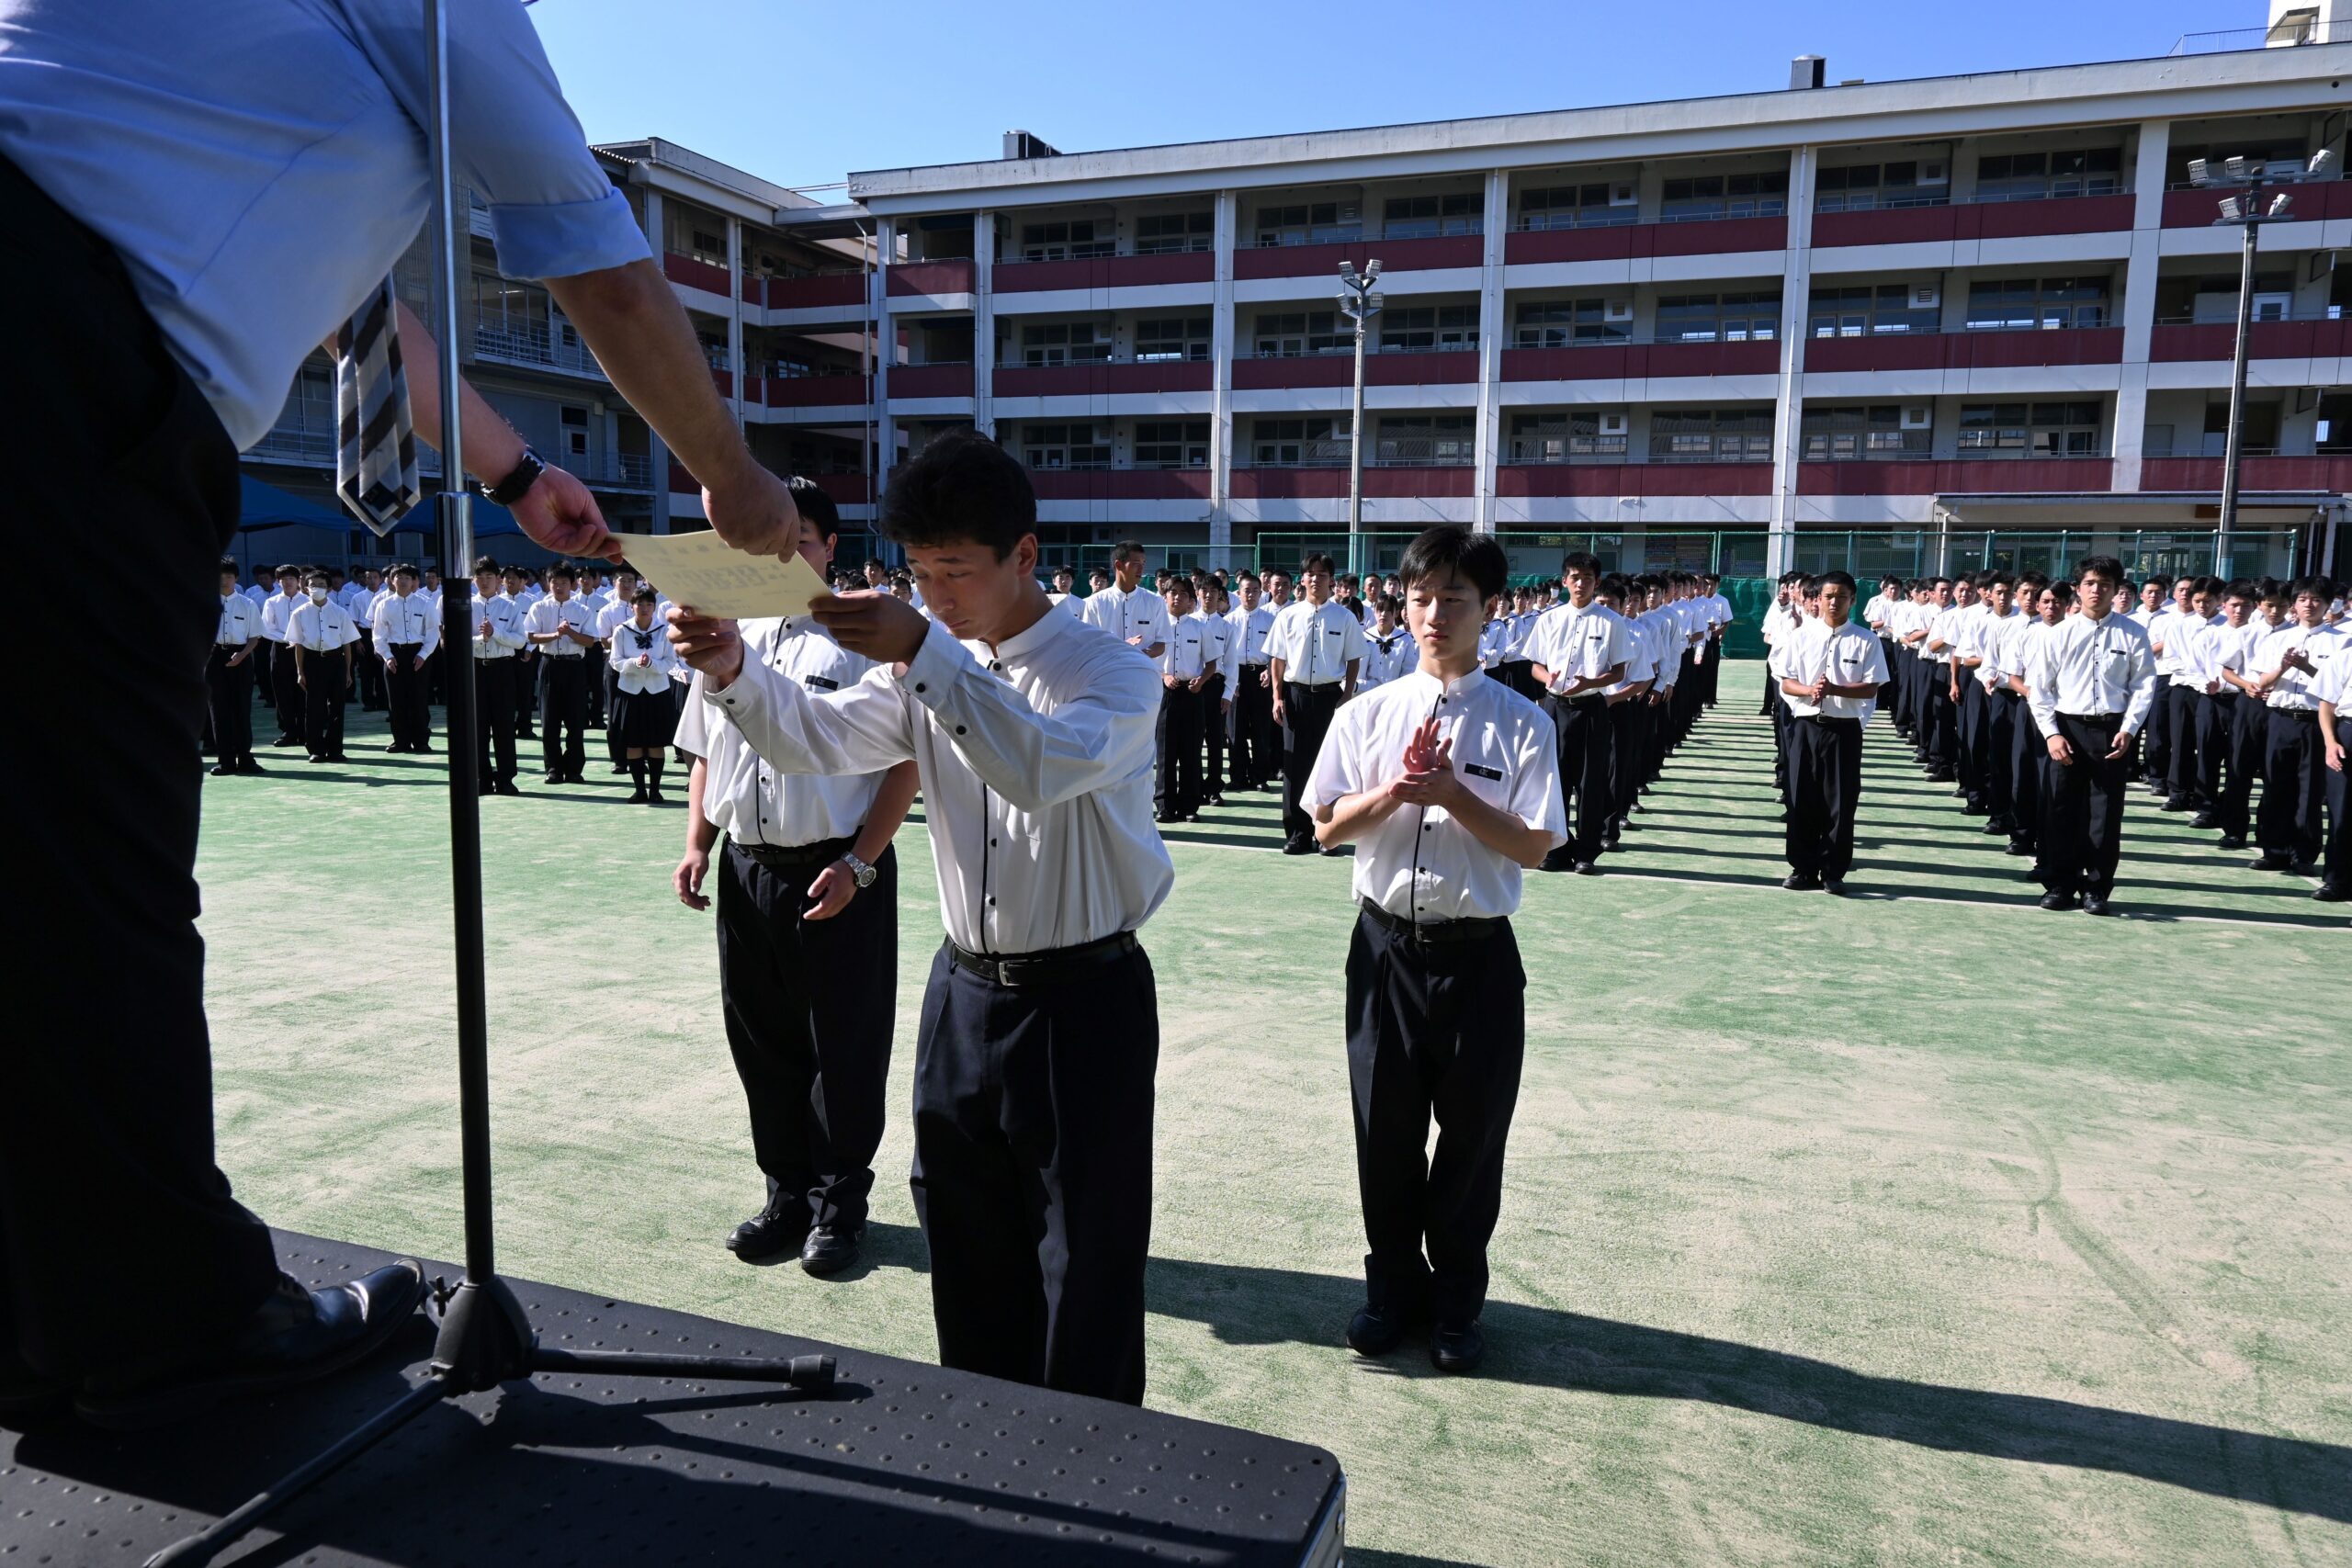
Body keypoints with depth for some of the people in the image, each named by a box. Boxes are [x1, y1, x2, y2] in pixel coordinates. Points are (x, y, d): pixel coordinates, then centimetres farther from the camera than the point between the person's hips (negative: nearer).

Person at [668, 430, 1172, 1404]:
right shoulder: (927, 668, 7)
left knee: (1087, 1253, 3)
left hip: (1084, 998, -6)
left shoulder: (1112, 671, -12)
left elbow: (1046, 768, -32)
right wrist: (732, 670, -24)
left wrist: (925, 657, -40)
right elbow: (814, 738, -6)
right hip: (966, 988, 6)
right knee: (968, 1243, 18)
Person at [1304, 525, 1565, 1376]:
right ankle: (1392, 1285, 34)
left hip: (1477, 954, -1)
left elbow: (1534, 846, -9)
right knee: (1384, 1128, 12)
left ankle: (1456, 1303, 31)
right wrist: (1391, 792, -15)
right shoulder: (1367, 714, 3)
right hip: (1385, 945, 2)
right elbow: (1326, 826, 2)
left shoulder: (1521, 722, -3)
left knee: (1473, 1133, 10)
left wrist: (1452, 794, -19)